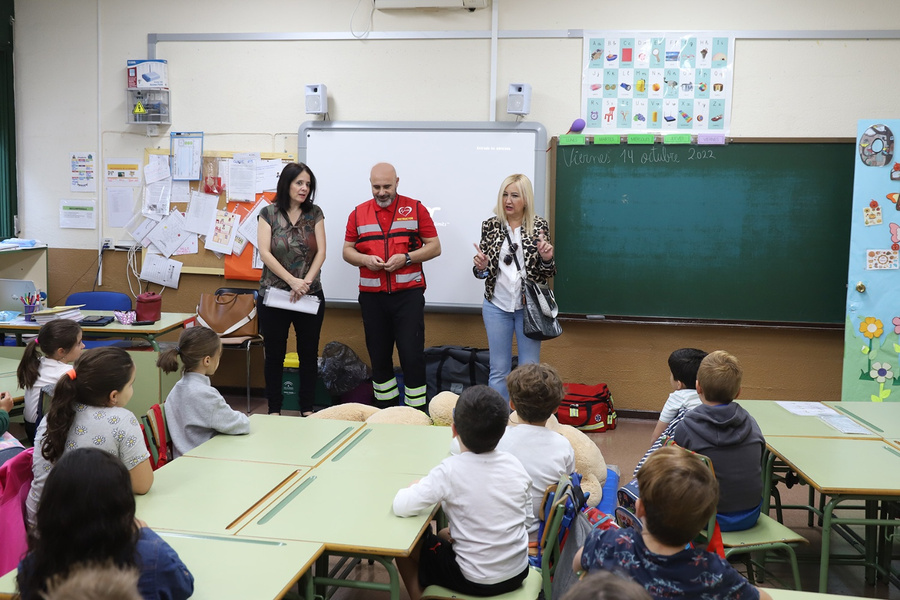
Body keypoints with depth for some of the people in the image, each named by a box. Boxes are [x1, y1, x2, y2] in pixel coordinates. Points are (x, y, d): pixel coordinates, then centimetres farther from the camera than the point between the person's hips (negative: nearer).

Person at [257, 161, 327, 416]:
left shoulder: (315, 214, 5)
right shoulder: (268, 214, -1)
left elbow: (321, 252, -2)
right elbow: (265, 253, -9)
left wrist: (305, 282, -15)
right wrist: (292, 281, -19)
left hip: (310, 296, 2)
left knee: (309, 352, 8)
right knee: (274, 354, 6)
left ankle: (307, 409, 19)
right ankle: (274, 409, 17)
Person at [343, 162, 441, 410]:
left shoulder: (415, 209, 3)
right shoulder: (358, 213, 10)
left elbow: (434, 246, 3)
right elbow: (347, 250, 13)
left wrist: (406, 258, -12)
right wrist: (365, 259, -8)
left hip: (408, 294, -3)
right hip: (371, 296, 3)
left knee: (412, 356, -6)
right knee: (378, 357, 9)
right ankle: (385, 411, 22)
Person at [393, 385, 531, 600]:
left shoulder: (451, 471, -22)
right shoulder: (515, 465, -7)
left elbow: (401, 507, -23)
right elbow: (527, 520, 3)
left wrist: (415, 487, -1)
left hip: (475, 582, -5)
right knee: (443, 535, 30)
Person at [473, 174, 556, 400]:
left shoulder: (539, 226, -1)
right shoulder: (490, 226, 3)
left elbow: (548, 273, 2)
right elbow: (482, 271, 8)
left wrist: (547, 258, -19)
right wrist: (481, 267, -14)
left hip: (529, 306, -1)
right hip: (496, 306, 1)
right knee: (499, 370, 8)